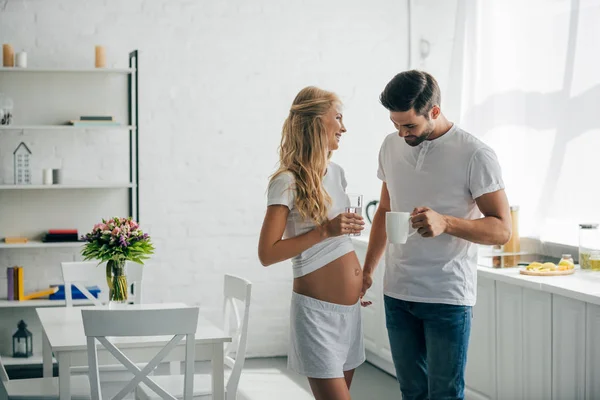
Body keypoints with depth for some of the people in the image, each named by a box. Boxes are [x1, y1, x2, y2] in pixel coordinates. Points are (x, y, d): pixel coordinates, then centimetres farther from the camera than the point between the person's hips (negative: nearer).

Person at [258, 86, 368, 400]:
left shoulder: (336, 173, 9)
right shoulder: (287, 182, -13)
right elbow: (267, 254, -17)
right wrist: (324, 231, -22)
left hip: (350, 307, 8)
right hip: (317, 310, -7)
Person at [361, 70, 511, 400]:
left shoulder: (475, 156, -11)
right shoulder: (391, 146, 7)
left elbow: (502, 230, -13)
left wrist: (445, 223, -28)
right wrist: (367, 270, 14)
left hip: (448, 298, -5)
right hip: (397, 293, 5)